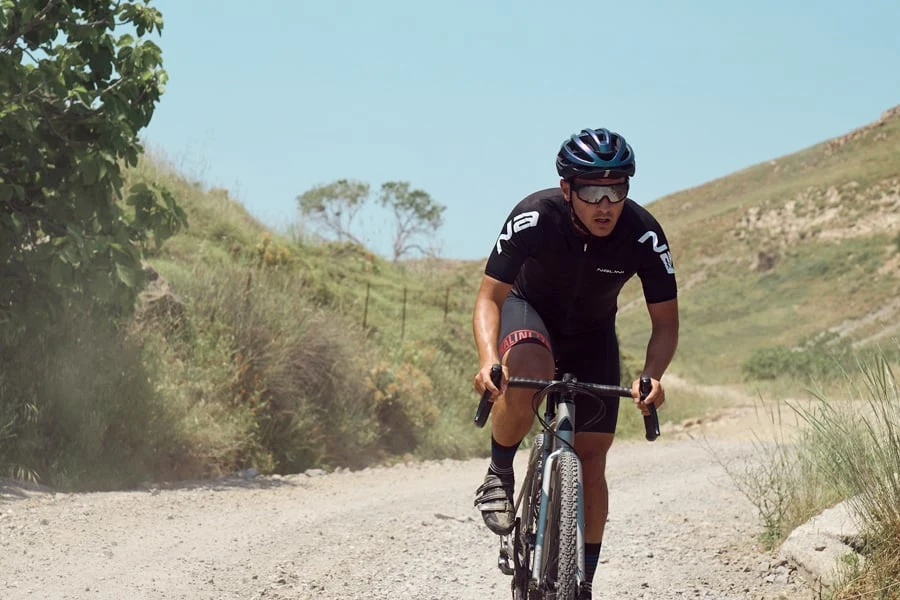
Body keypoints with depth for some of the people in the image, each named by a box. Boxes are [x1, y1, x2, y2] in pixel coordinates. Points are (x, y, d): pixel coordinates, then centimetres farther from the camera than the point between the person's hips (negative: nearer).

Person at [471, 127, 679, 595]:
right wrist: (488, 360, -45)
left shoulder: (643, 235, -28)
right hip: (529, 309, -2)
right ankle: (499, 475, -13)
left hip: (592, 333, 2)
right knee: (527, 374, -38)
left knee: (591, 459, -3)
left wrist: (652, 376, -39)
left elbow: (666, 323, -19)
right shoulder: (534, 218, -32)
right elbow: (489, 297, -27)